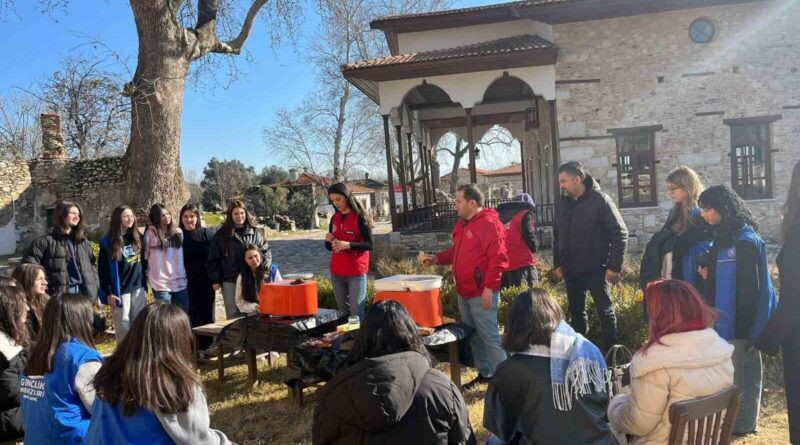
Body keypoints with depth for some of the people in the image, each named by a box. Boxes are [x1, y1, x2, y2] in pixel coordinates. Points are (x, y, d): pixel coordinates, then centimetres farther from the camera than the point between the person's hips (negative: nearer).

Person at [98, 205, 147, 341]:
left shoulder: (137, 237, 6)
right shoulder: (108, 241, -9)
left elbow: (143, 260, 16)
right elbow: (103, 269, -10)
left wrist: (144, 280, 11)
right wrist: (108, 293, -12)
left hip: (138, 287, 5)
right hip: (120, 289, -5)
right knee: (123, 326, 2)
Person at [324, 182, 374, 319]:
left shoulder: (360, 217, -7)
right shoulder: (334, 218, 10)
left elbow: (369, 245, -10)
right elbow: (329, 247, 16)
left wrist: (348, 245, -22)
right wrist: (329, 241, -7)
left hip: (356, 271, -6)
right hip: (336, 272, 6)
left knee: (356, 312, -6)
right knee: (343, 311, 13)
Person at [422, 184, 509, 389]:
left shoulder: (489, 223, -15)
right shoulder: (462, 225, 15)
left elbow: (498, 258, -21)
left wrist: (489, 287, -24)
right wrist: (436, 258, 9)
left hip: (482, 293, -9)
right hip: (464, 292, 9)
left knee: (489, 336, -4)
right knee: (473, 336, 17)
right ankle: (484, 373, 29)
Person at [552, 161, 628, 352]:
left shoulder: (600, 200, -11)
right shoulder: (563, 203, 6)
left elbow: (620, 234, -11)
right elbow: (557, 236, 15)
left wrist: (614, 266, -14)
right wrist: (557, 264, 12)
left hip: (596, 270, -5)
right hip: (571, 271, 6)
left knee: (605, 312, 6)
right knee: (576, 313, 14)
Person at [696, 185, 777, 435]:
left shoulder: (745, 241, -17)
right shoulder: (725, 237, 9)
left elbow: (750, 286, -18)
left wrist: (746, 325, -17)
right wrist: (708, 272, 0)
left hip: (741, 321, -8)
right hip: (726, 319, 8)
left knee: (743, 372, 4)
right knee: (732, 370, 16)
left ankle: (743, 423, 16)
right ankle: (732, 416, 27)